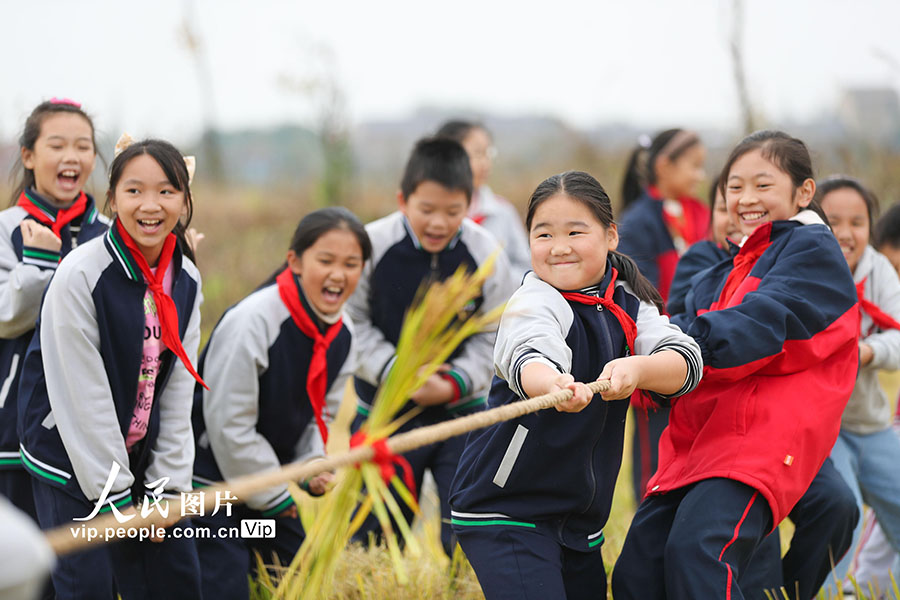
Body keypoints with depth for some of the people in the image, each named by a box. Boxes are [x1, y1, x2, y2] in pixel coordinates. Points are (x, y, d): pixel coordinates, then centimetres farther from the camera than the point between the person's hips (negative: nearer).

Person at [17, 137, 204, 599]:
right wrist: (116, 499, -15)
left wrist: (165, 490, -1)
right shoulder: (79, 275, -19)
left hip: (139, 454, 6)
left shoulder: (186, 280, -1)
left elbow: (176, 392, 3)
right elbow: (81, 397, -19)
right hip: (69, 457, -6)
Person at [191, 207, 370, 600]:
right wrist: (272, 493, -13)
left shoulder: (341, 334, 0)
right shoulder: (251, 320, -25)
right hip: (211, 476, -8)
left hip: (268, 476, 8)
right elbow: (229, 423, -22)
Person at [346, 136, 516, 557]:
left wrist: (455, 383, -17)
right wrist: (396, 373, -17)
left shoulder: (485, 253, -12)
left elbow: (495, 335, -2)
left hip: (461, 409, 0)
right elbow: (352, 322, -5)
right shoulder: (373, 245, -15)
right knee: (372, 535, 9)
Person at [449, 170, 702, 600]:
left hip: (580, 513, 7)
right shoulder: (534, 303, -15)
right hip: (504, 513, -7)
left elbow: (685, 361, -13)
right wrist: (554, 387, -60)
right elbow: (528, 358, -37)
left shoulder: (629, 304, 4)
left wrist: (638, 369, -35)